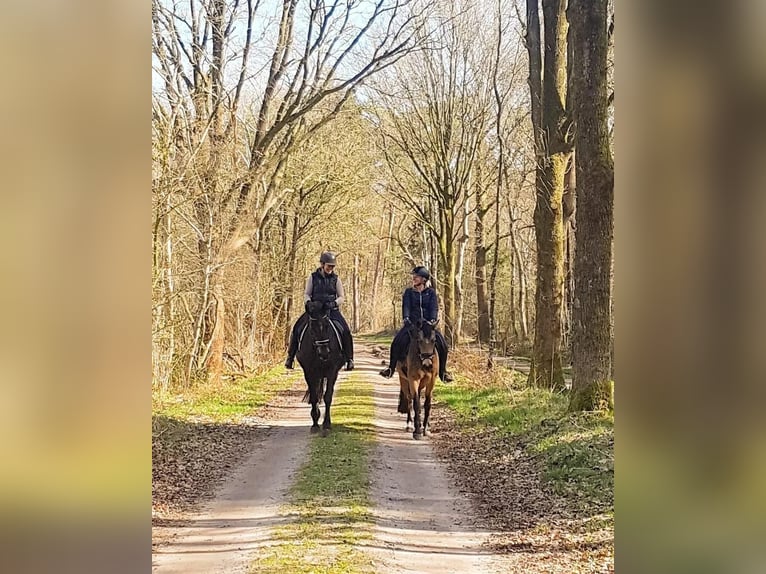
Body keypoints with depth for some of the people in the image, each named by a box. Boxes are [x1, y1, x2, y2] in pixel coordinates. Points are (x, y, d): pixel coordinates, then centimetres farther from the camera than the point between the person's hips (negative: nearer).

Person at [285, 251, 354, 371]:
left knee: (345, 331, -22)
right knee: (298, 328, -16)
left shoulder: (336, 279, 5)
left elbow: (341, 297, 5)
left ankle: (349, 359, -10)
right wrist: (308, 302, -17)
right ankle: (290, 356, -1)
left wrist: (334, 303, -16)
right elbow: (306, 294, 4)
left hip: (332, 310, 0)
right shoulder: (313, 277, 4)